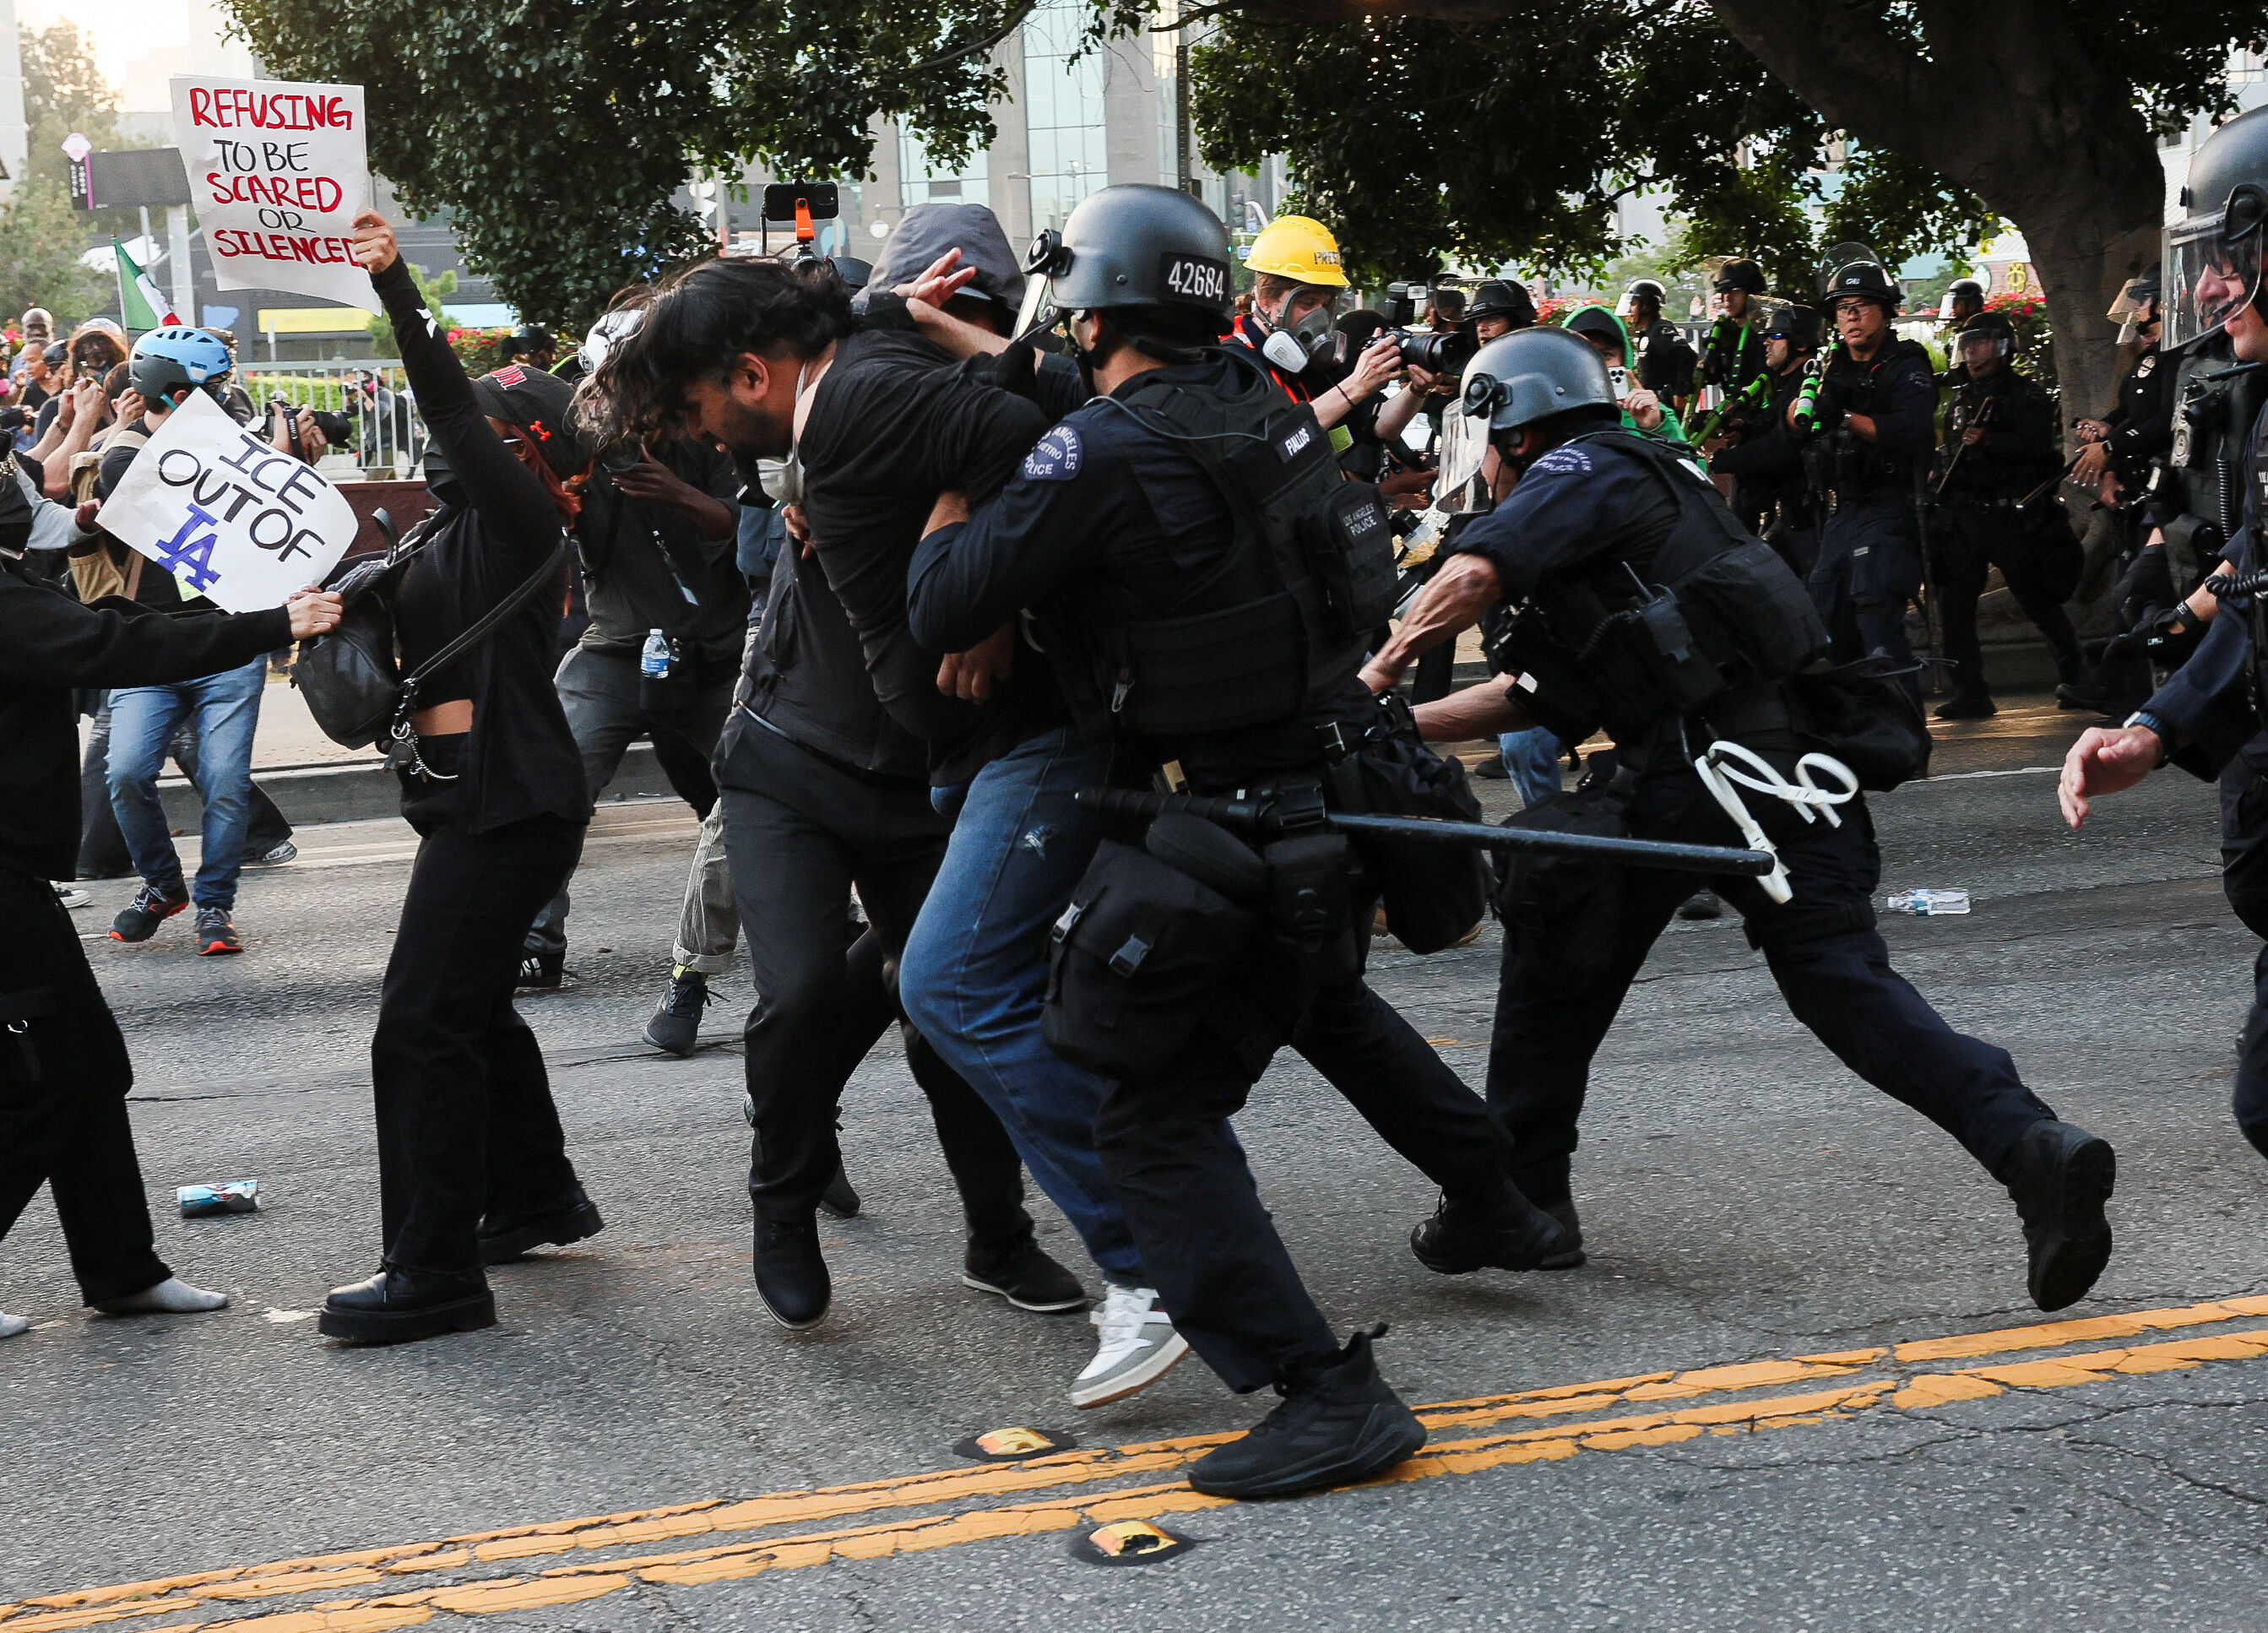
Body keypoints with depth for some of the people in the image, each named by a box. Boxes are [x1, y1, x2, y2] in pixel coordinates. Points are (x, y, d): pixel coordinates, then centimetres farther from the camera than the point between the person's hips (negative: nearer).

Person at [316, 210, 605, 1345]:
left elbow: (453, 412, -21)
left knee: (423, 1023, -12)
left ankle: (433, 1271, -10)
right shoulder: (460, 525, 19)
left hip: (508, 801, -10)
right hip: (473, 793, 10)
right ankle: (533, 1198, 37)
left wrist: (396, 287, -28)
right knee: (470, 1006, 21)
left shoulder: (521, 517, -8)